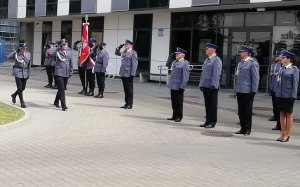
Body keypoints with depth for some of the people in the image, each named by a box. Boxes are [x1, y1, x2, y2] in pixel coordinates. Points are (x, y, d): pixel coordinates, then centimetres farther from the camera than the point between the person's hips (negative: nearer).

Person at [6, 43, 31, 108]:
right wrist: (15, 52, -8)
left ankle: (14, 95, 38)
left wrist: (28, 74, 8)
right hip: (18, 72, -3)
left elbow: (29, 65, 8)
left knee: (23, 88, 10)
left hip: (25, 73, 3)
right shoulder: (16, 54, -3)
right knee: (20, 88, -6)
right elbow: (8, 57, -7)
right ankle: (22, 102, 3)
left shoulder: (28, 54, 3)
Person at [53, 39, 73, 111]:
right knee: (61, 89, -10)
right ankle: (63, 105, -8)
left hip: (66, 73, 5)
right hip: (59, 73, -5)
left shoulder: (69, 52, 8)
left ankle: (56, 102, 36)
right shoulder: (57, 52, -4)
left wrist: (71, 71, 12)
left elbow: (71, 62, 14)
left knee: (62, 89, 16)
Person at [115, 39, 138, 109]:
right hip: (123, 74, 7)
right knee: (125, 89, 13)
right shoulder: (124, 52, 12)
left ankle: (130, 104, 8)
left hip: (129, 74, -7)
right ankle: (126, 103, 21)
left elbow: (135, 64, -13)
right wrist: (119, 47, 10)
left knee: (129, 89, 1)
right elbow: (116, 53, 28)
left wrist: (132, 74, -17)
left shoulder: (133, 53, -10)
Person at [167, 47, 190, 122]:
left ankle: (179, 117, 12)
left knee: (179, 102, 1)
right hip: (173, 85, 7)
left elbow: (185, 76, -13)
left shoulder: (185, 63, -8)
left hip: (179, 86, -7)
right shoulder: (174, 62, 14)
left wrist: (182, 86, -17)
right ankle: (174, 116, 22)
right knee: (173, 101, 12)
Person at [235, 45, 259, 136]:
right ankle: (243, 128, 19)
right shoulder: (240, 63, 15)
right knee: (241, 110, 10)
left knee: (248, 110, 2)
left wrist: (254, 91, -13)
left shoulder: (253, 63, -8)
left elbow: (255, 78, -10)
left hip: (248, 91, -7)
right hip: (239, 91, 7)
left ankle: (248, 129, 11)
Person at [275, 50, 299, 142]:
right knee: (282, 114, 10)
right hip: (280, 95, 6)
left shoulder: (294, 69, -7)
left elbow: (295, 83, -9)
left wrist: (293, 96, -14)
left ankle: (287, 135, 10)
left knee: (288, 114, 3)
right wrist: (277, 93, 11)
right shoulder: (282, 68, 11)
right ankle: (282, 134, 17)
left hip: (288, 96, -6)